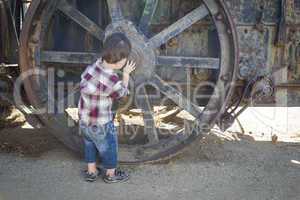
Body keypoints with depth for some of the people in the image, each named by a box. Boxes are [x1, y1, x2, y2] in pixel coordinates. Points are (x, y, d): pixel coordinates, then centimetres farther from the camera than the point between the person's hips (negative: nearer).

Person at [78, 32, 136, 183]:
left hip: (84, 120, 6)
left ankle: (91, 172, 48)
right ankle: (111, 174, 43)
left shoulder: (91, 68, -13)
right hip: (100, 125, -6)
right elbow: (122, 93, -9)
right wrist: (126, 74, 5)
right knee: (108, 148, 20)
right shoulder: (113, 82, -30)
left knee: (90, 145, 29)